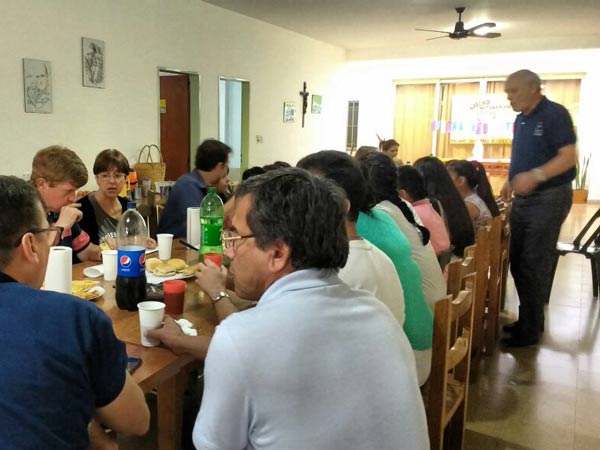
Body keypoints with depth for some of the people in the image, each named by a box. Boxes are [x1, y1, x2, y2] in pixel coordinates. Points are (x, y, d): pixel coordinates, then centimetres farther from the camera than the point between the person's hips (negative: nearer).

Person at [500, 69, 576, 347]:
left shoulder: (555, 114, -12)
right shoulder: (521, 120, 13)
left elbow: (569, 157, -20)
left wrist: (536, 175, -34)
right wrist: (511, 181, 7)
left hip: (549, 198, -8)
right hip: (522, 199, 9)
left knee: (533, 265, -5)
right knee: (517, 262, 12)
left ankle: (530, 330, 6)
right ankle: (528, 319, 26)